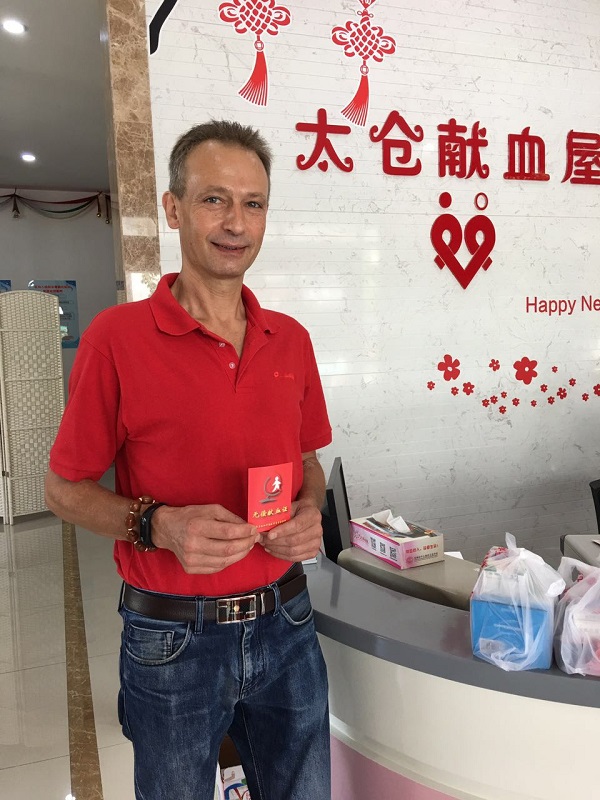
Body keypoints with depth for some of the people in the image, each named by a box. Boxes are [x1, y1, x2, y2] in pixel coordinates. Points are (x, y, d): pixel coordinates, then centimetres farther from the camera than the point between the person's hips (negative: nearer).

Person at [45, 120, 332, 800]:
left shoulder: (291, 339, 2)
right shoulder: (118, 336, -13)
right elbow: (64, 489, -6)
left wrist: (308, 512, -8)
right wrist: (160, 525, -22)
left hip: (284, 624, 4)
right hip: (173, 640, -3)